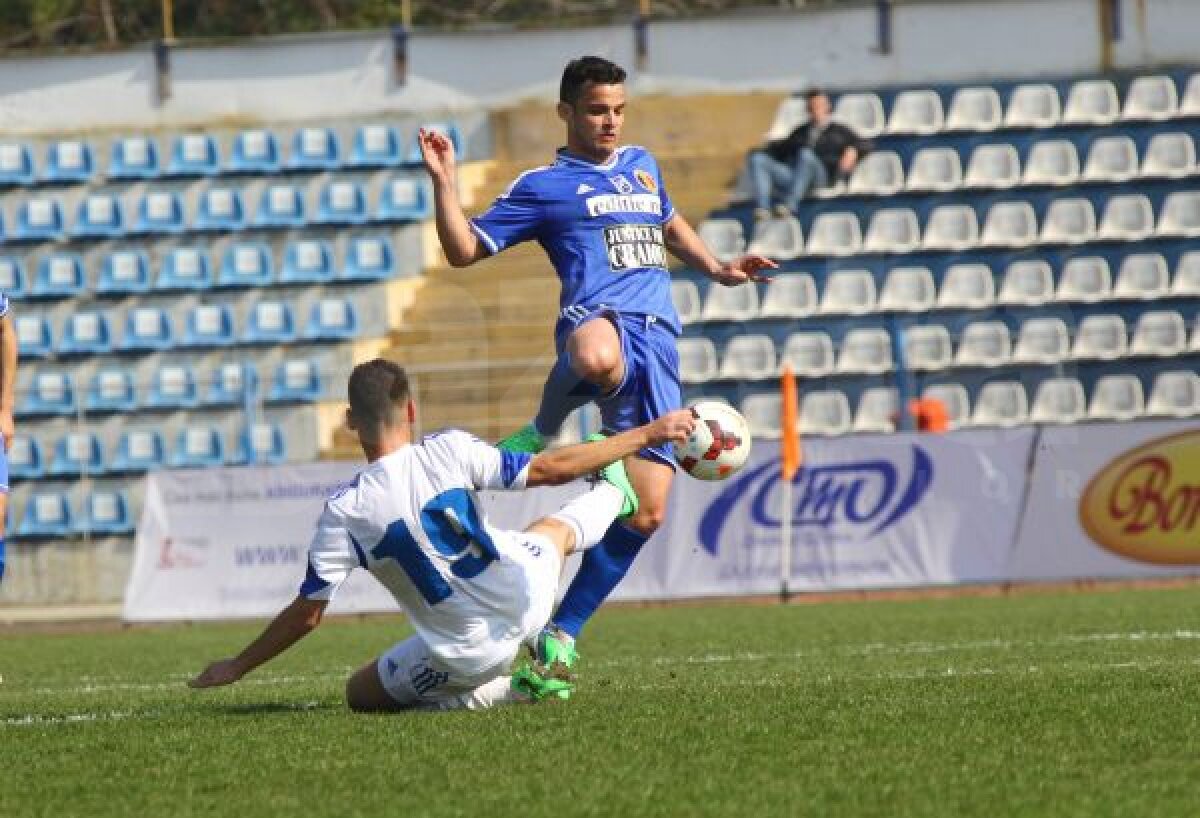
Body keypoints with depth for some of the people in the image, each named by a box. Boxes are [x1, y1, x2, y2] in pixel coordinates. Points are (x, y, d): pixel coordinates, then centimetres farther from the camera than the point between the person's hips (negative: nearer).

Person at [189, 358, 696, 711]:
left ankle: (502, 691, 5)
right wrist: (645, 435, 4)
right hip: (526, 600, 3)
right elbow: (549, 470, -7)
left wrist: (238, 666, 4)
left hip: (468, 653, -3)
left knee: (360, 695, 18)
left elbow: (307, 614, -11)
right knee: (558, 528, 32)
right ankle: (613, 494, 66)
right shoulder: (449, 451, -15)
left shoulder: (344, 513, -16)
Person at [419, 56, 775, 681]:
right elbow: (464, 250, 6)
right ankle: (545, 430, -13)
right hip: (599, 321, -5)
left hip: (658, 342, 5)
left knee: (645, 512, -6)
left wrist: (716, 270, 36)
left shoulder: (641, 165, 27)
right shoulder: (543, 186, 10)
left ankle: (560, 635, 9)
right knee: (597, 359, -48)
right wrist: (444, 183, -6)